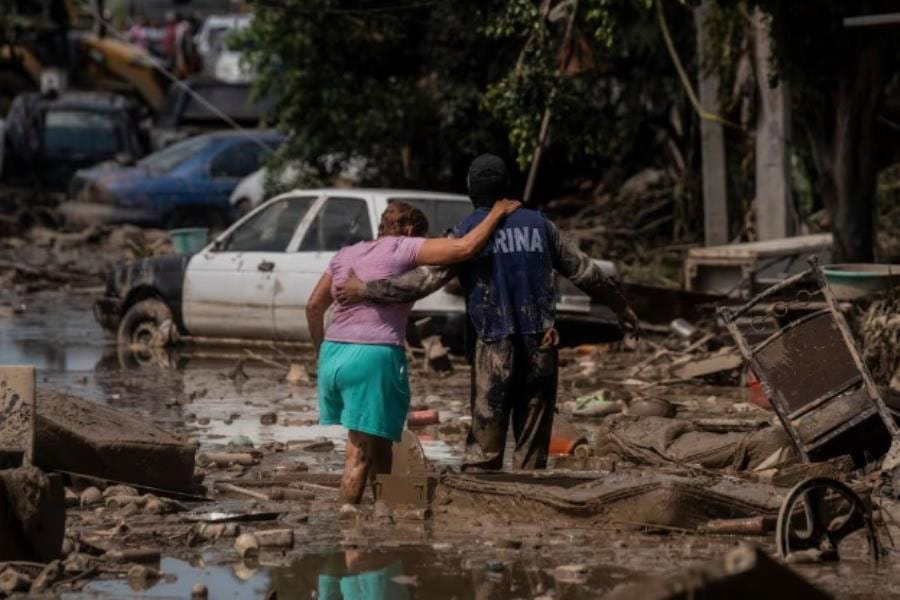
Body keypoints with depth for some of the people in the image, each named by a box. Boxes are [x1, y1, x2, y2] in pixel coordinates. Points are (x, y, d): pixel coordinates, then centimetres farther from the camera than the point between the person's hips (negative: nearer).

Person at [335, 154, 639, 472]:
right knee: (533, 442, 7)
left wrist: (367, 290, -6)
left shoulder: (468, 232, -1)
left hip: (495, 346, -3)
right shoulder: (538, 223, 9)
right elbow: (583, 270, 16)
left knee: (484, 445, 0)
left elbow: (427, 278, -10)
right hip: (541, 344, 3)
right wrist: (621, 305, 29)